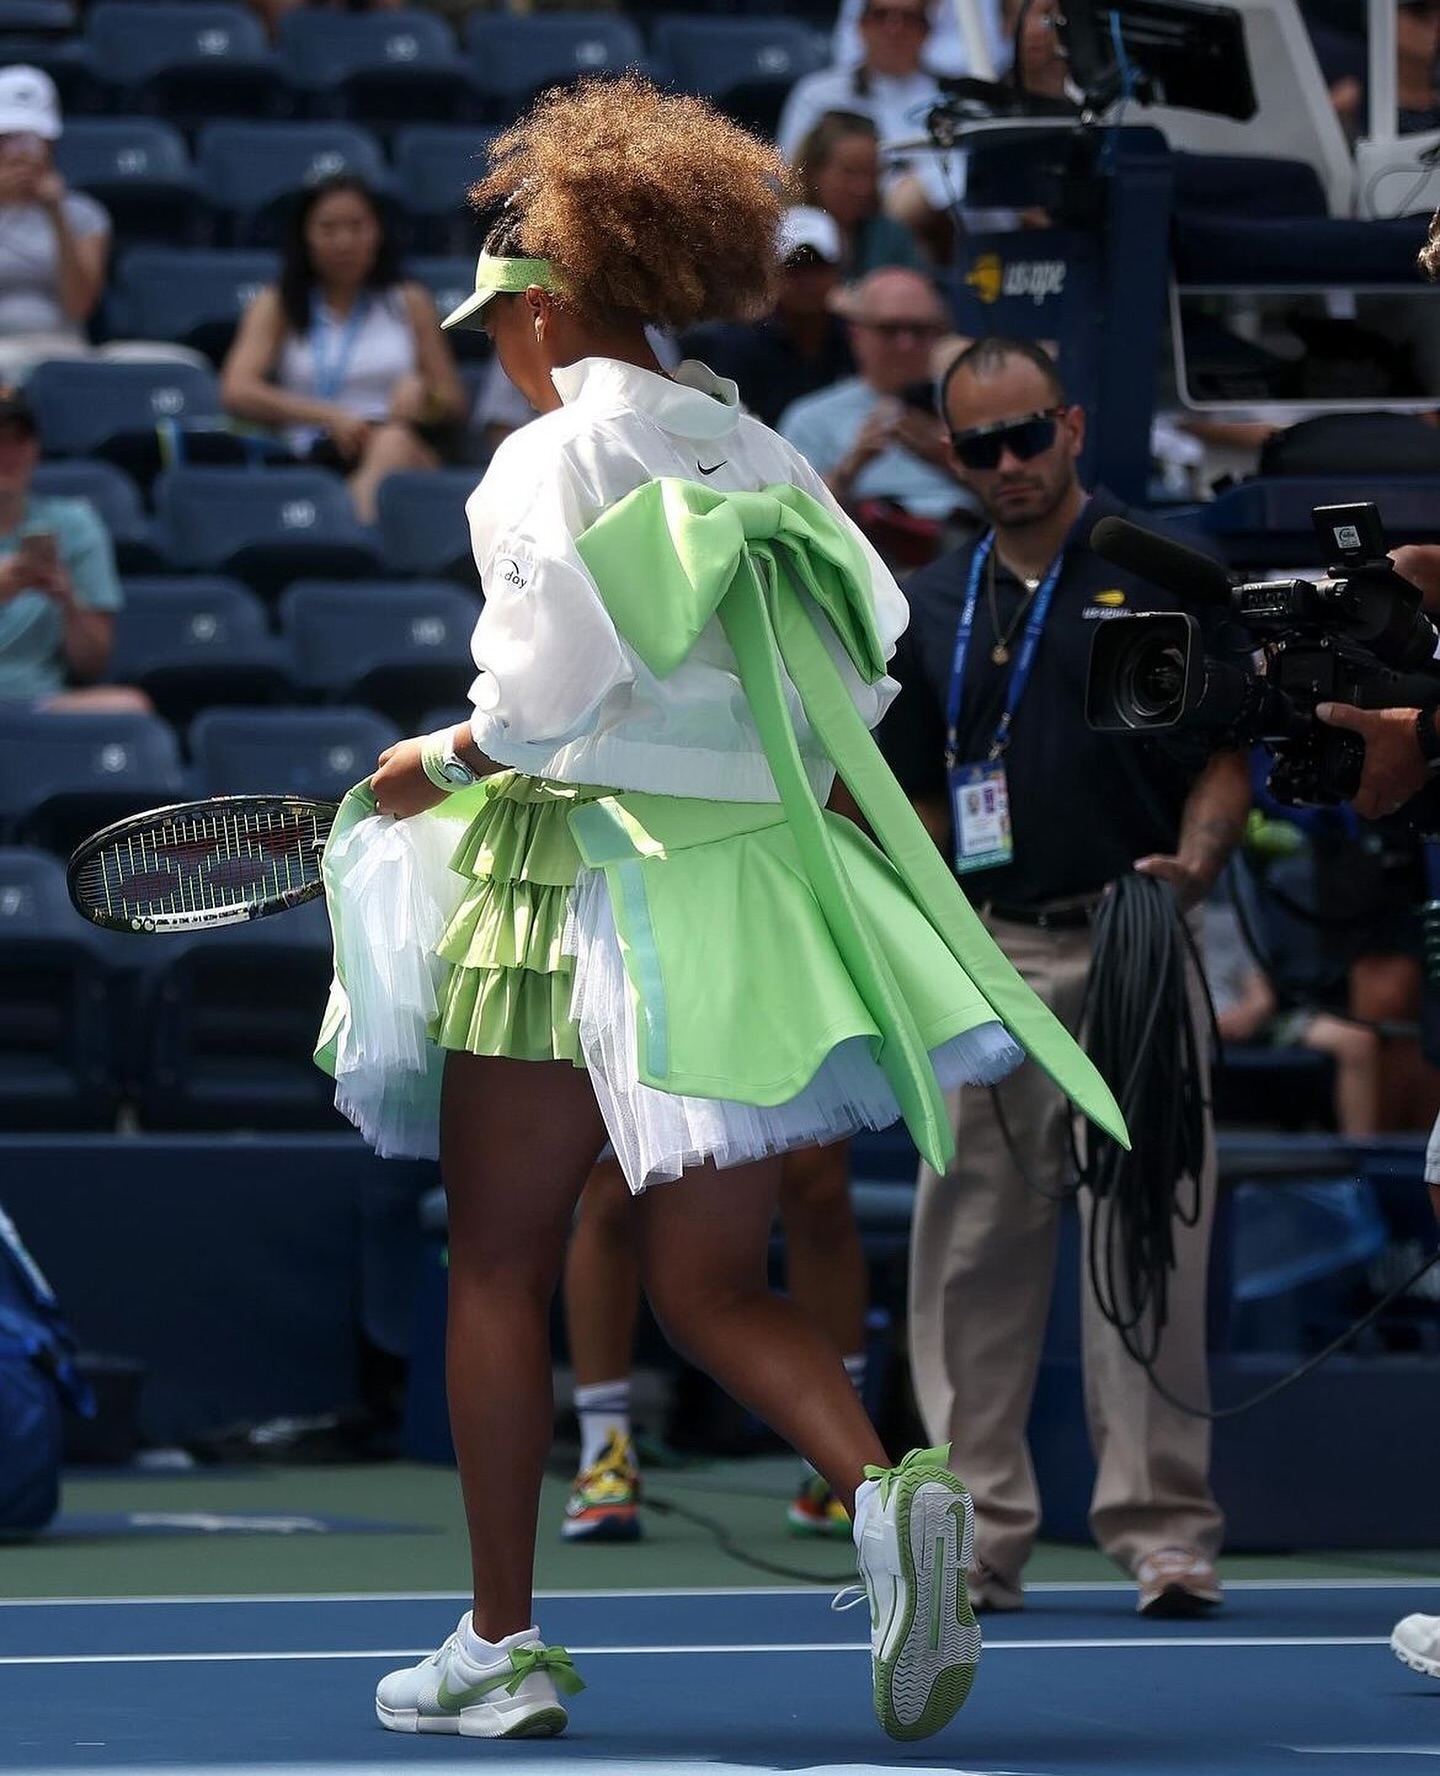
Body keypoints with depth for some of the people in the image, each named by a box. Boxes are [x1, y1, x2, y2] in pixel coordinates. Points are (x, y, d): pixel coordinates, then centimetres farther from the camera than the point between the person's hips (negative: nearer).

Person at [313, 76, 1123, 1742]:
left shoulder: (553, 454, -7)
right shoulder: (759, 458, 12)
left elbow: (545, 694, -15)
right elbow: (867, 662, 12)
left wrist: (441, 758, 3)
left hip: (584, 874, -5)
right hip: (757, 884, 5)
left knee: (498, 1271, 9)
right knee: (713, 1291, 9)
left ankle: (500, 1644, 11)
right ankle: (886, 1491, -20)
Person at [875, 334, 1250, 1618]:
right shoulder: (932, 607, 15)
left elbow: (1227, 752, 2)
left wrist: (1197, 859, -17)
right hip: (990, 959, 4)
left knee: (1150, 1246, -6)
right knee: (972, 1250, 2)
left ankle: (1163, 1527, -3)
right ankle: (979, 1531, 8)